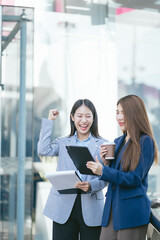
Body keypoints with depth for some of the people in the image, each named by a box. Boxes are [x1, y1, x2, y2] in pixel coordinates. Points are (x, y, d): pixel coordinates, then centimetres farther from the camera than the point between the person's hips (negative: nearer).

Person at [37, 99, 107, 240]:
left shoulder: (102, 144, 8)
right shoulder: (63, 143, 14)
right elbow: (44, 150, -6)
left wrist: (90, 185, -22)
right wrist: (49, 121, 3)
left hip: (91, 207, -1)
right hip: (64, 206, 1)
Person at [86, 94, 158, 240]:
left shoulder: (145, 142, -9)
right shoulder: (118, 142, 15)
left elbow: (135, 179, -15)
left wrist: (104, 171, -23)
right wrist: (105, 161, -1)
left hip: (132, 211, -7)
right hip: (112, 209, 7)